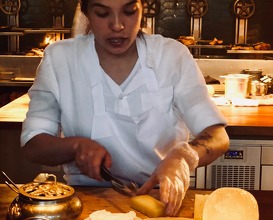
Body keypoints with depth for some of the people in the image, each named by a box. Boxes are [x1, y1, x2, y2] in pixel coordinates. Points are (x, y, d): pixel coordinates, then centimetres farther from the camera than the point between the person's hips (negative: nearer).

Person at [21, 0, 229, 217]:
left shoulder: (174, 56, -6)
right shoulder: (58, 58, -6)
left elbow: (218, 137, -12)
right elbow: (32, 145, -2)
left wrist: (182, 157, -34)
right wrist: (76, 145, -23)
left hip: (161, 197, 2)